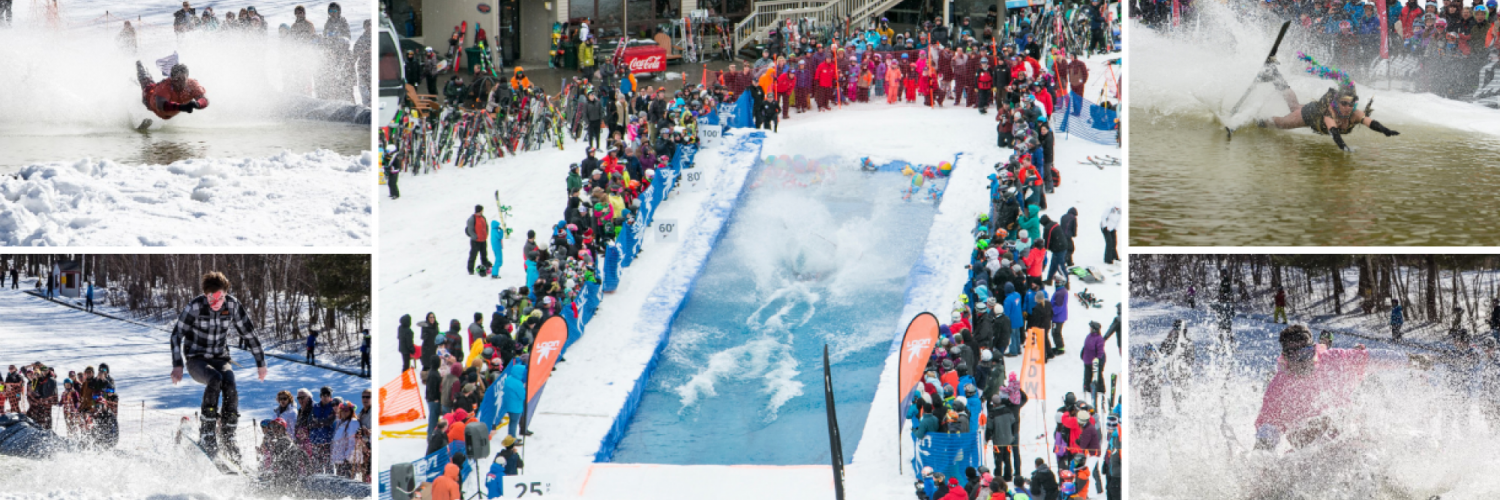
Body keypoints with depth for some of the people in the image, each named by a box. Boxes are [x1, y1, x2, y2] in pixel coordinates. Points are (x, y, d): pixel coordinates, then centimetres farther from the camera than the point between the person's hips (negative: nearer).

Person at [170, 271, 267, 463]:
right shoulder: (195, 307, -14)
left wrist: (261, 362, 8)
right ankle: (207, 432, -29)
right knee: (215, 379, -35)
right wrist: (177, 365, -20)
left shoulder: (232, 305, -6)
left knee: (230, 388, -28)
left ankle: (227, 437, -20)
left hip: (221, 358, 3)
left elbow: (248, 332, 5)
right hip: (196, 359, -3)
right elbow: (177, 334, -10)